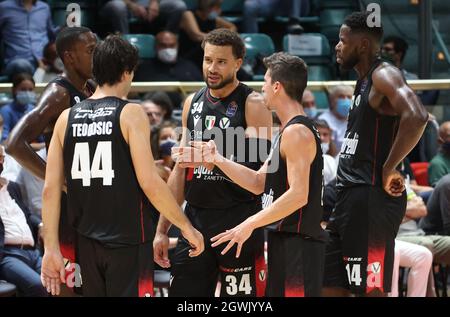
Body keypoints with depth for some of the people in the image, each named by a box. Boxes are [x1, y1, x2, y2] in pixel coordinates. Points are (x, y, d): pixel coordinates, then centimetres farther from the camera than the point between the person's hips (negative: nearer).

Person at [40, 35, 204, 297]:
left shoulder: (66, 118, 5)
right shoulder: (131, 114, -8)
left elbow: (50, 189, 2)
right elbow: (150, 183, -14)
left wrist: (52, 248, 5)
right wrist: (187, 227, -5)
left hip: (87, 245, 5)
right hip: (128, 243, -5)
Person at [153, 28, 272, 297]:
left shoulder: (253, 105, -6)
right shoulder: (193, 103, 12)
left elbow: (259, 168, -16)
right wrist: (162, 229, 13)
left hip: (239, 223, -6)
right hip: (194, 220, 6)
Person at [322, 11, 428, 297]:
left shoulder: (384, 75, -12)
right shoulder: (365, 81, 19)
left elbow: (416, 117, -30)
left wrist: (389, 169, -22)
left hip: (372, 198, -10)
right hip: (351, 196, 10)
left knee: (371, 290, -9)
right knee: (330, 286, 11)